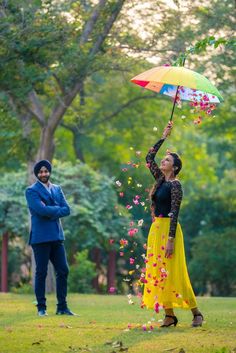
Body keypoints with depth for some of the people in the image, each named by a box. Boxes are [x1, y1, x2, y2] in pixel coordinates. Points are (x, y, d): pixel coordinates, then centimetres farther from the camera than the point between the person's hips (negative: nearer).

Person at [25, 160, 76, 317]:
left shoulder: (57, 189, 15)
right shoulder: (32, 191, -3)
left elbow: (67, 209, 3)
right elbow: (41, 209, -18)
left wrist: (50, 212, -11)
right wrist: (57, 209, -7)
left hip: (57, 236, 6)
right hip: (41, 237, -6)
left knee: (63, 271, 4)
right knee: (41, 272, -2)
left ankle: (62, 307, 11)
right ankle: (41, 308, 5)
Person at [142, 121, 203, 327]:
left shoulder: (175, 185, -10)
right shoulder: (160, 179, 12)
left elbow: (174, 213, -16)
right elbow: (149, 158, 21)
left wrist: (170, 239, -21)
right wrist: (163, 137, 18)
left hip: (168, 229, -8)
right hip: (156, 229, 8)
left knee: (172, 272, -9)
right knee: (158, 271, 5)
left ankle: (196, 312, -2)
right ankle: (169, 316, 7)